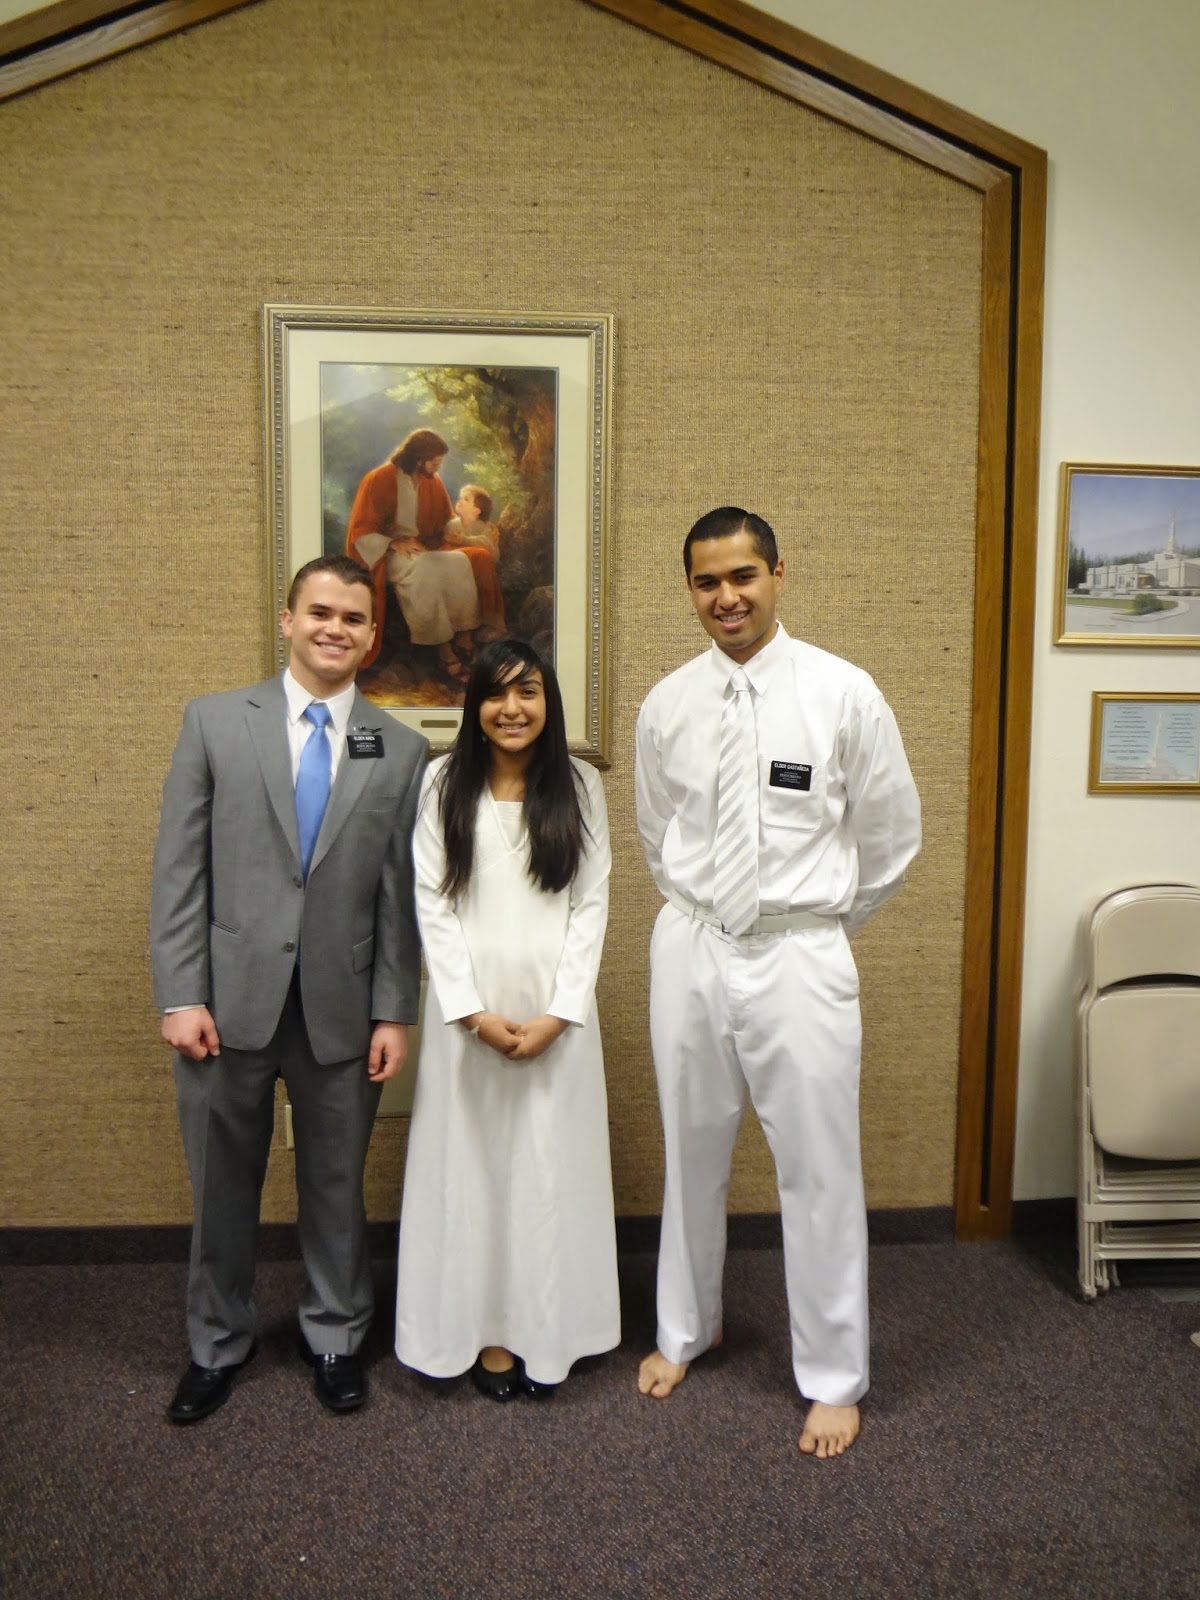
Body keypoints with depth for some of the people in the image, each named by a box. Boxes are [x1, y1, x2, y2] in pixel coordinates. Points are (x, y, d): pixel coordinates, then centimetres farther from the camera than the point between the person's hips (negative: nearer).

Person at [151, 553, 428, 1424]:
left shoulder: (401, 750, 2)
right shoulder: (215, 722, 0)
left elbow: (401, 895, 1)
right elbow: (180, 869, -2)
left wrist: (395, 1013, -1)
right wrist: (180, 995, -7)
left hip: (341, 1010, 0)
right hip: (229, 1000, 0)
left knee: (336, 1187, 15)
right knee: (223, 1186, 16)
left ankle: (335, 1339, 38)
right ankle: (219, 1345, 39)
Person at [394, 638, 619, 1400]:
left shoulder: (581, 786, 2)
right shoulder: (442, 784, 0)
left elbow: (592, 903, 0)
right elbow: (432, 904, -3)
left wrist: (560, 1012, -9)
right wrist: (472, 1011, -10)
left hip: (556, 1008, 1)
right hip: (467, 1007, 0)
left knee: (552, 1165, 7)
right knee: (472, 1164, 7)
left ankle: (546, 1333, 23)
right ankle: (488, 1331, 22)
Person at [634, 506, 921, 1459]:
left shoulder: (843, 693, -7)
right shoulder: (667, 705, 2)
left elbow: (891, 837, 2)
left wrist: (820, 924, 8)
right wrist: (703, 914, 13)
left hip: (799, 957, -3)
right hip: (690, 949, 3)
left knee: (819, 1170, 5)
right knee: (693, 1155, 17)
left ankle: (834, 1379, 25)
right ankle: (687, 1329, 39)